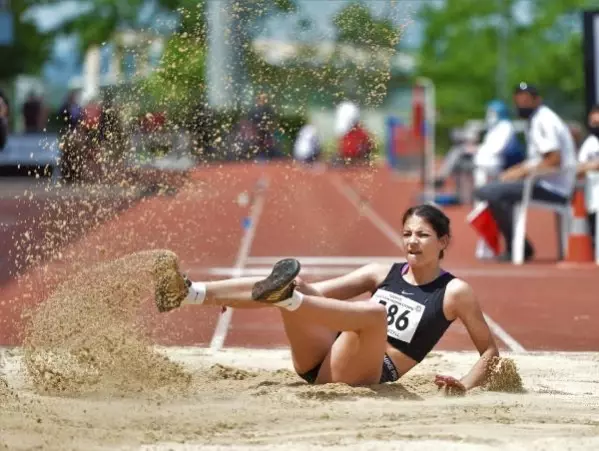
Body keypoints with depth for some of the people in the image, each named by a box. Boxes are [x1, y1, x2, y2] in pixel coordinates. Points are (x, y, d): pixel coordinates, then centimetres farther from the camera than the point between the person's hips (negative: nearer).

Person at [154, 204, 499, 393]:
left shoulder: (455, 292, 5)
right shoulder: (383, 274, 18)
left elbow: (490, 350, 7)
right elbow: (319, 293, 21)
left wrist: (467, 386, -11)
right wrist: (300, 289, 1)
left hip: (364, 373, -5)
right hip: (322, 361, 5)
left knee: (375, 312, -34)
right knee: (297, 288, -16)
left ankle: (287, 297, -50)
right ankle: (190, 293, -31)